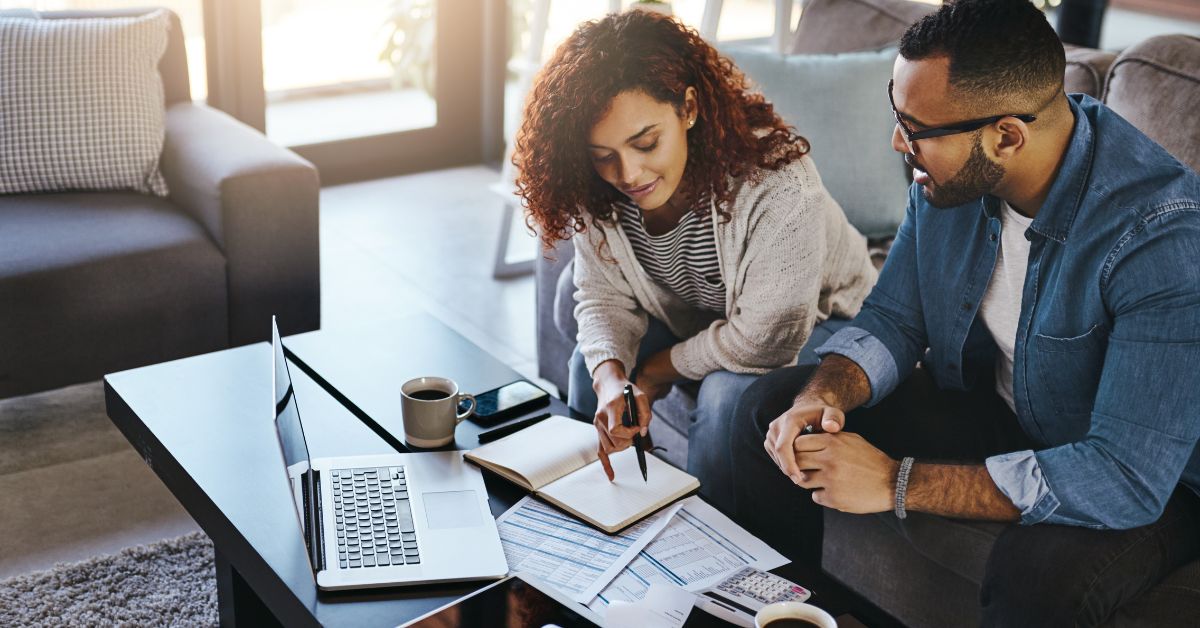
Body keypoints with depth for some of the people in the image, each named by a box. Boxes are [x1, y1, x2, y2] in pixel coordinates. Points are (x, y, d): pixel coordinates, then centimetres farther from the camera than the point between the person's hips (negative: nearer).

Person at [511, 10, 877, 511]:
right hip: (697, 320, 6)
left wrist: (654, 373, -21)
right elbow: (604, 299, -10)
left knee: (728, 396, -30)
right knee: (591, 363, -9)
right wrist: (611, 379, -32)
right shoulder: (598, 194, -19)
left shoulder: (776, 182, -37)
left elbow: (765, 339, -33)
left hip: (814, 325, -5)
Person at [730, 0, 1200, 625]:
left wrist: (896, 481, -34)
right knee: (772, 406, -5)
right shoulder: (951, 170, -12)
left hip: (1147, 482, -6)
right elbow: (892, 319, -1)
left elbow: (1129, 477, -36)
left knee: (1039, 572, -38)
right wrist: (823, 397, -24)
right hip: (985, 404, 6)